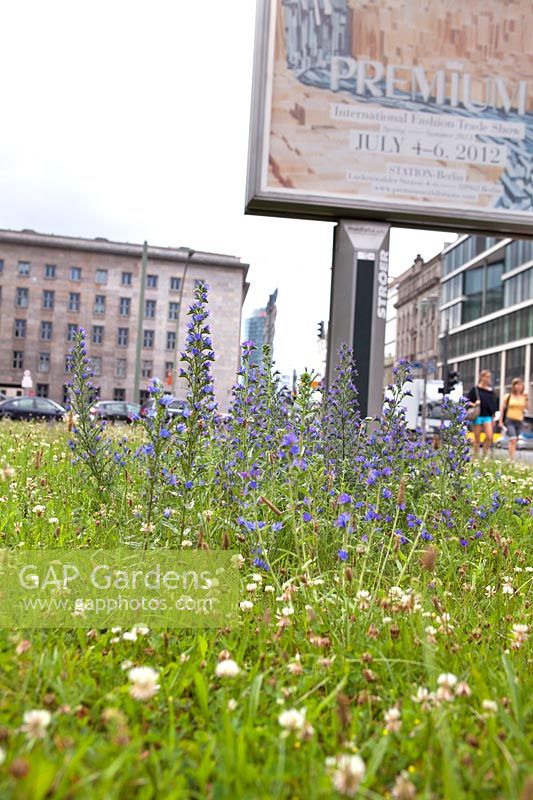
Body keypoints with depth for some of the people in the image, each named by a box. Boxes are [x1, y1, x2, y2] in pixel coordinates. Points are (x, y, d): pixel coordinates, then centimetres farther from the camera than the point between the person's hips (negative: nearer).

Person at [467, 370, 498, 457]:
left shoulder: (490, 391, 11)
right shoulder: (475, 389, 0)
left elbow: (494, 405, 16)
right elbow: (467, 401, 0)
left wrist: (493, 416, 13)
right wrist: (473, 404, -18)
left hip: (487, 416, 3)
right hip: (478, 416, -3)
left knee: (489, 437, -11)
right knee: (477, 438, 3)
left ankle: (485, 455, 3)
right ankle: (476, 456, 11)